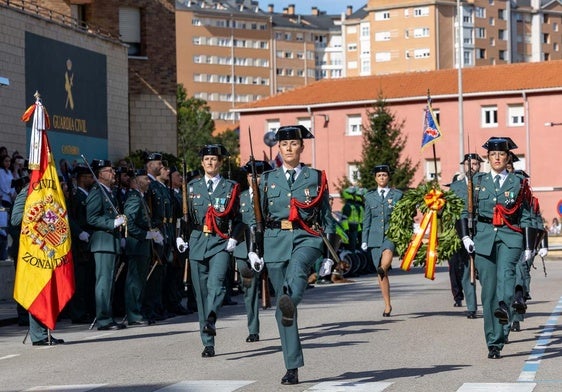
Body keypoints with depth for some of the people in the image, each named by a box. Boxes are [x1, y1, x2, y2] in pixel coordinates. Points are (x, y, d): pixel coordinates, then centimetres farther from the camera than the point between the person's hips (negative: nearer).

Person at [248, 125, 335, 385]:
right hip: (276, 240, 1)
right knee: (281, 303, -3)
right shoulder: (268, 179, 13)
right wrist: (253, 249, 5)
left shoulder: (316, 178, 9)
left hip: (307, 237, -1)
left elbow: (327, 217, 10)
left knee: (298, 267, -38)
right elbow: (257, 217, 14)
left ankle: (290, 303, -68)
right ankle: (292, 368, 1)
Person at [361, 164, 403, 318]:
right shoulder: (370, 196, 13)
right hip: (375, 236, 0)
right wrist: (364, 240, 6)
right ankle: (387, 306, 4)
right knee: (382, 275, 0)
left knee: (388, 252, -39)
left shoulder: (397, 195, 7)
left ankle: (383, 269, -50)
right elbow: (366, 219, 13)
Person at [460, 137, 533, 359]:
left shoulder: (518, 183, 10)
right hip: (484, 237, 1)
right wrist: (466, 236, -1)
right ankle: (494, 344, 1)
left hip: (510, 236, -1)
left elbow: (525, 216, 11)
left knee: (505, 271, -32)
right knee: (488, 289, -3)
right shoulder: (478, 181, 12)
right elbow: (467, 211, 14)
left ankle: (504, 307, -58)